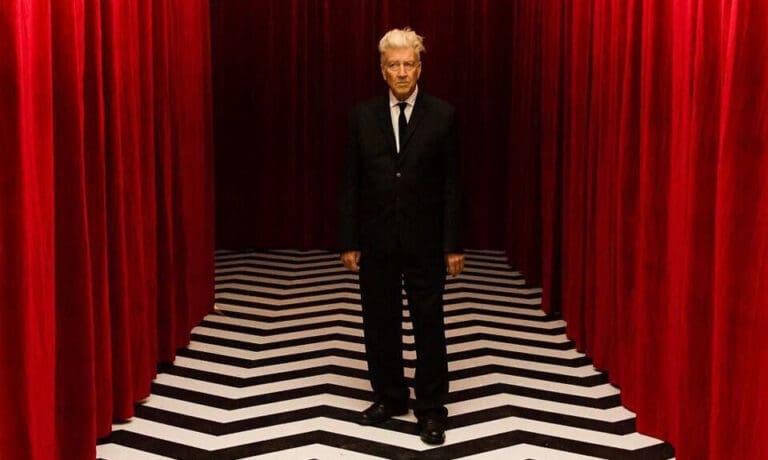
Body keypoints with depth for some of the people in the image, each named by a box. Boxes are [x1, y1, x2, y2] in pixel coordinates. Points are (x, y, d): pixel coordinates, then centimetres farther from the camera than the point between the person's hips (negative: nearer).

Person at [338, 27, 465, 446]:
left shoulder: (442, 116, -3)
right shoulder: (362, 116, 2)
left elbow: (451, 185, -3)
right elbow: (351, 184, 3)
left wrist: (454, 245, -5)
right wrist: (349, 242, -1)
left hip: (424, 241, -2)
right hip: (376, 241, 2)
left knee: (429, 325, 4)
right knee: (380, 323, 11)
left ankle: (431, 410, 16)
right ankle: (389, 397, 28)